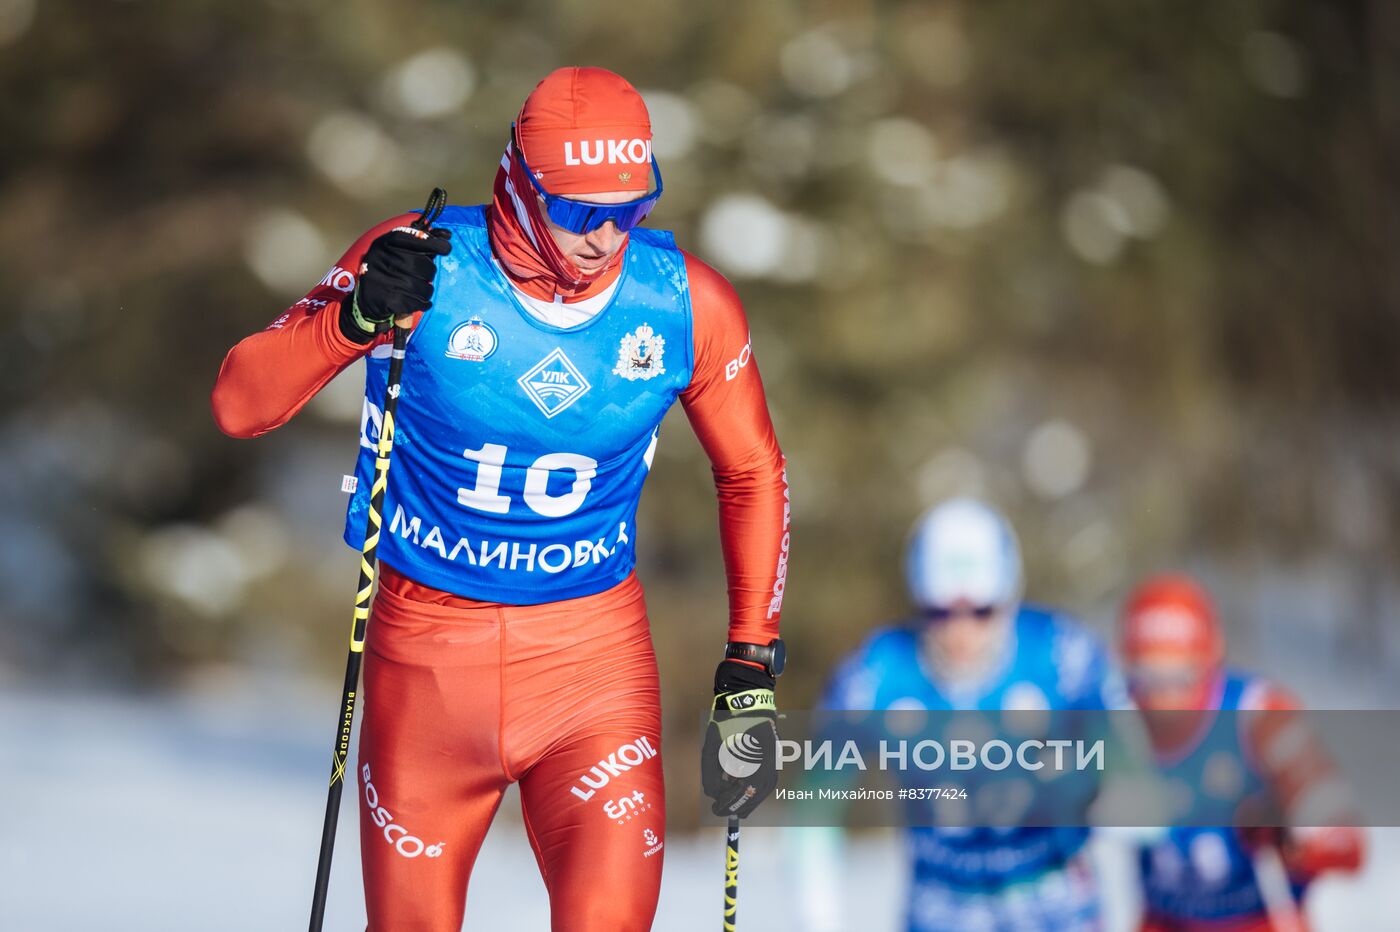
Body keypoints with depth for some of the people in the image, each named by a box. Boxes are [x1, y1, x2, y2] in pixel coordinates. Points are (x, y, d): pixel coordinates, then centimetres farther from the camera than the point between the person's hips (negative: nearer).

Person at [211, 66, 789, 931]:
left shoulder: (686, 303, -8)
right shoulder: (423, 265, -14)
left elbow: (753, 474, 7)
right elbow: (239, 404, -14)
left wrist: (751, 669, 3)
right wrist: (355, 318, -32)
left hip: (595, 658, 1)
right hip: (429, 648, 0)